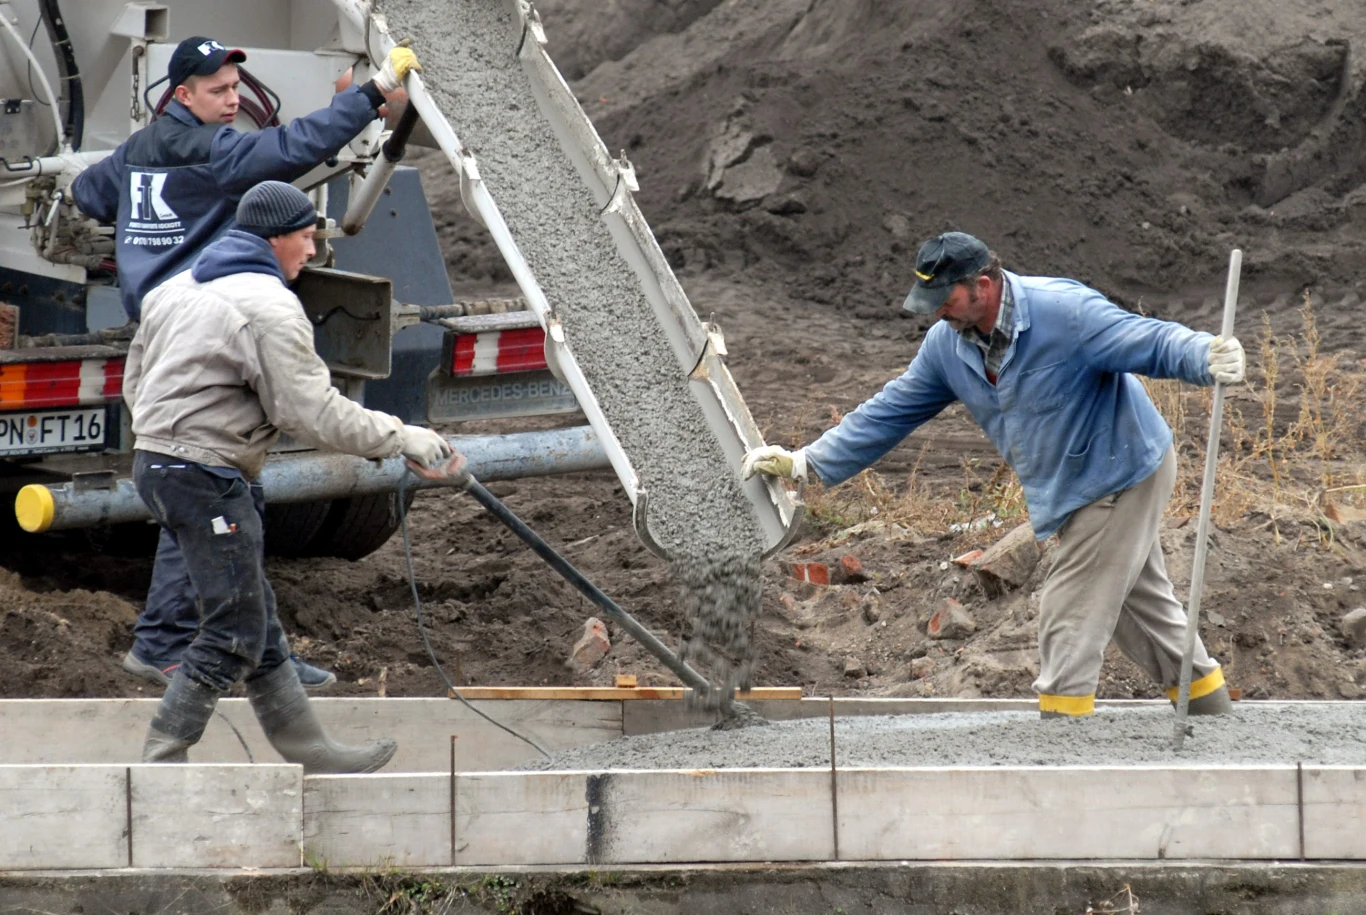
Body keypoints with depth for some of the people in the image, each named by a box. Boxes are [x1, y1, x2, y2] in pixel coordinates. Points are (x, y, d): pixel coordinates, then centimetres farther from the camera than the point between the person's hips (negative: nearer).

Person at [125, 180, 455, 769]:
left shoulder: (176, 290, 16)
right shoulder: (270, 308, -13)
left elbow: (135, 382, 23)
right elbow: (314, 413, -16)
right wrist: (400, 438, -7)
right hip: (206, 478, -10)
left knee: (258, 625, 15)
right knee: (234, 634, -6)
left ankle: (311, 753, 20)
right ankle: (159, 766, -6)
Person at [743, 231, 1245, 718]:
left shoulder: (1065, 312, -26)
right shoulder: (947, 344, -3)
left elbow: (1151, 341, -29)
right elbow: (891, 411, 4)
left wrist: (1208, 357, -50)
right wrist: (807, 463, 2)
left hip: (1123, 473, -8)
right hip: (1069, 493, 8)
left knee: (1070, 613, -9)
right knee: (1146, 606, 16)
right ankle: (1211, 713, 28)